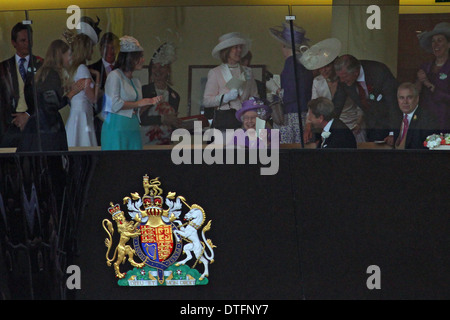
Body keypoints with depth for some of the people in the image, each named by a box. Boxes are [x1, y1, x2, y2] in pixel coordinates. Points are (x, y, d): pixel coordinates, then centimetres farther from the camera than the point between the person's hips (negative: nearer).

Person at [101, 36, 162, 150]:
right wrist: (138, 103, -9)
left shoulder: (136, 81, 19)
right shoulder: (115, 76, -4)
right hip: (117, 128, -7)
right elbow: (115, 104, -14)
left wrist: (150, 102, 7)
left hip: (133, 128, 7)